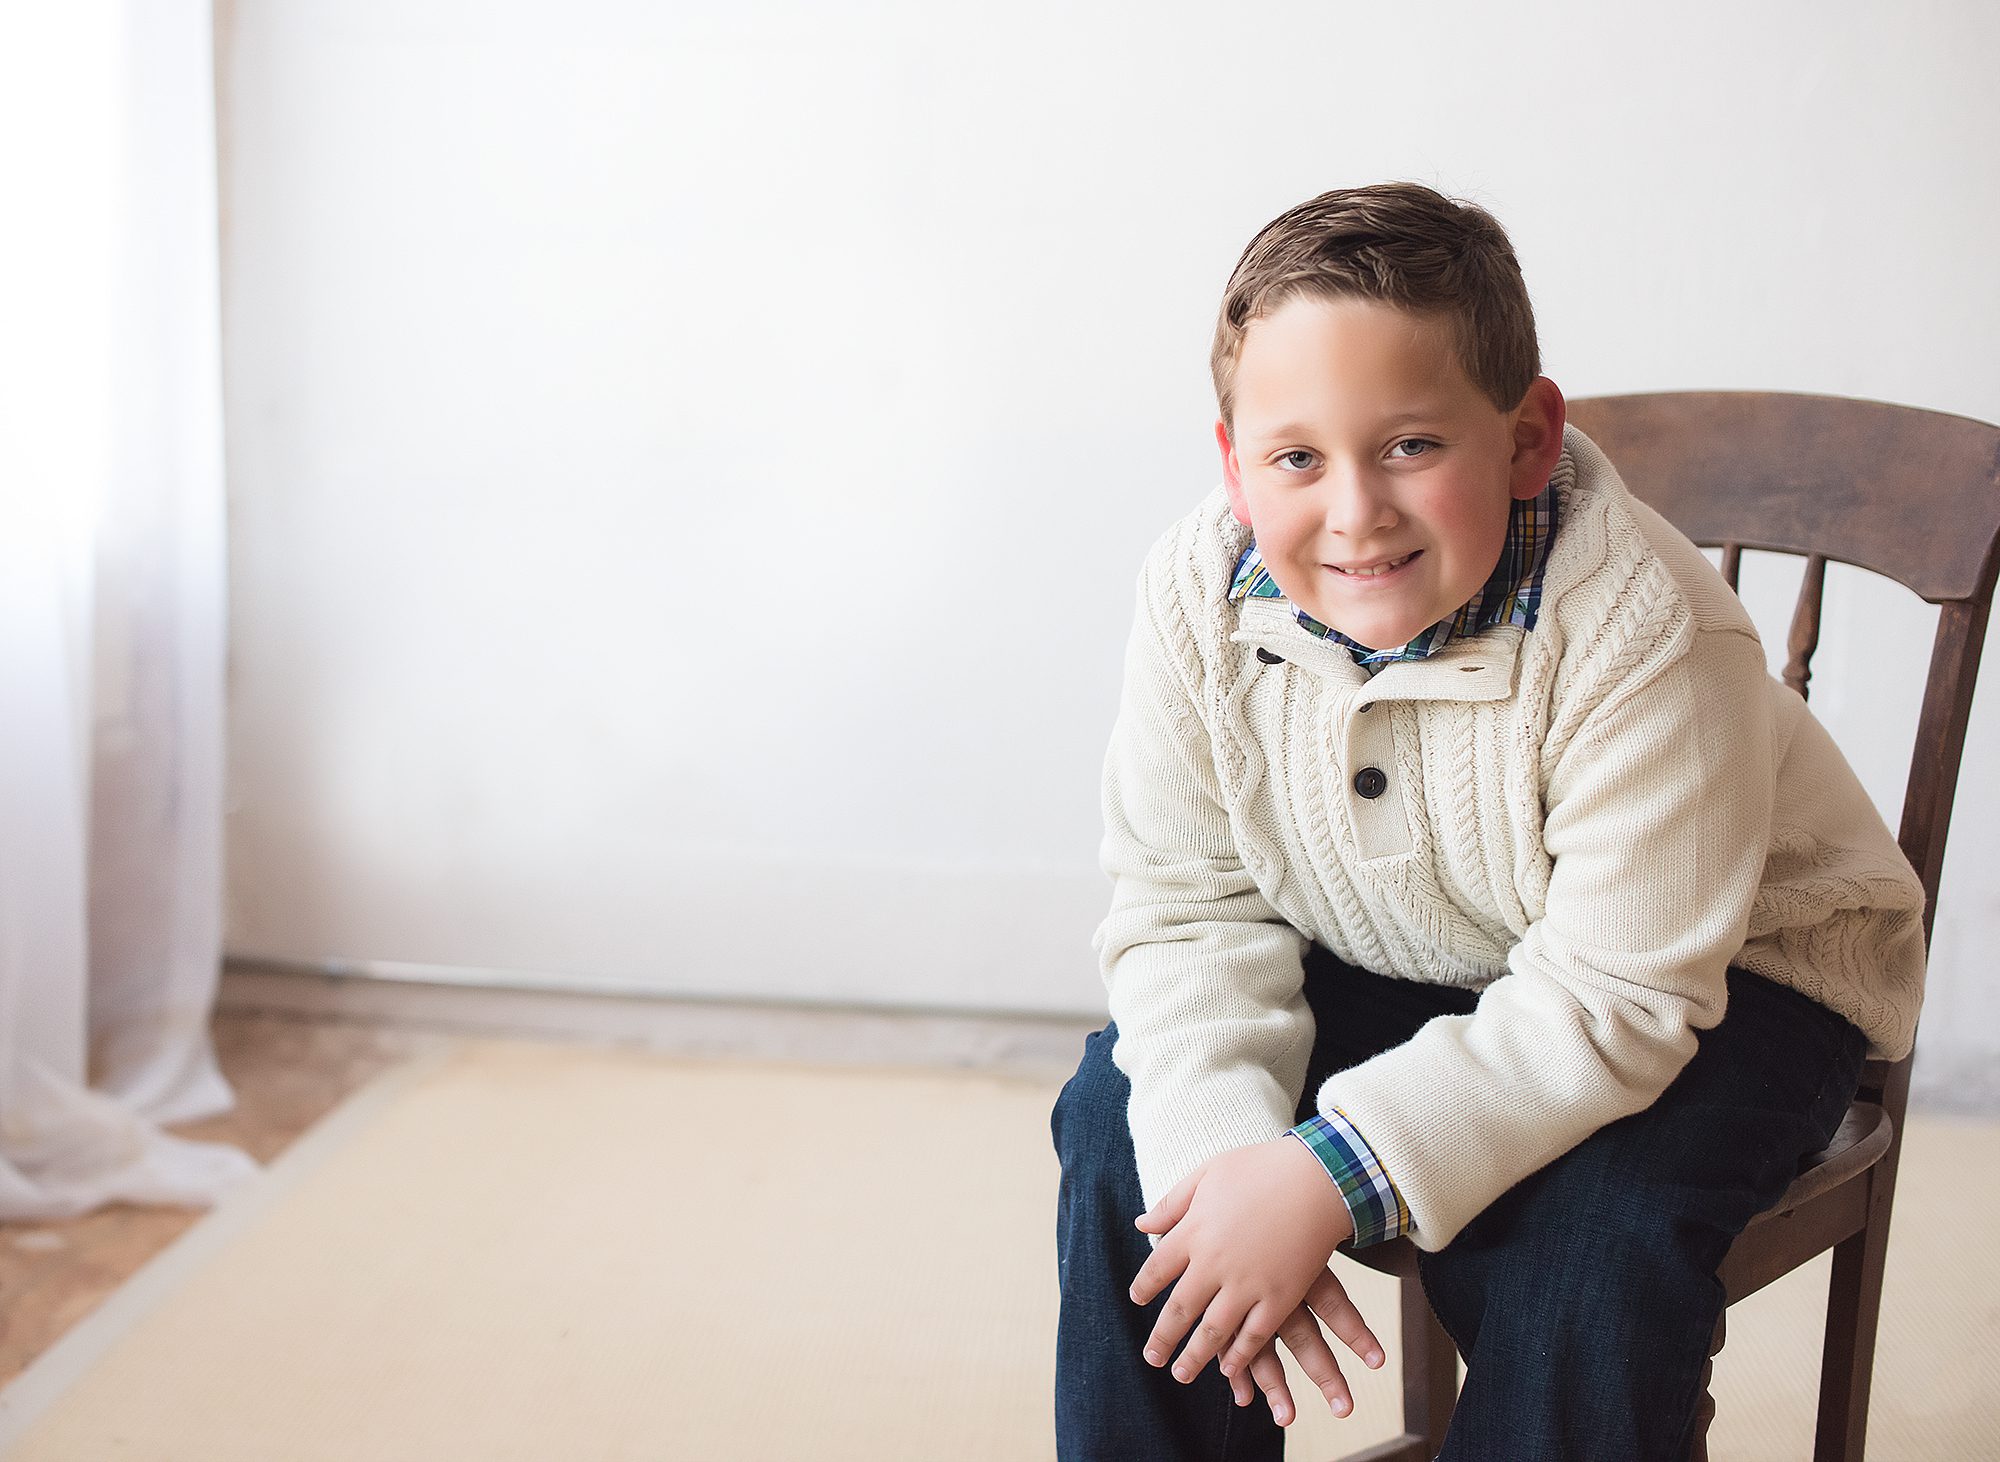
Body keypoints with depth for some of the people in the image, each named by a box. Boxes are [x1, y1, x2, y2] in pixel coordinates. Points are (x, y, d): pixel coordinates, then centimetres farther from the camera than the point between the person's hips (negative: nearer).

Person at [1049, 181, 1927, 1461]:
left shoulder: (1636, 633, -32)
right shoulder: (1201, 596, -19)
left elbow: (1611, 1002, -30)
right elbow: (1187, 904, -11)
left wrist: (1334, 1177, -37)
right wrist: (1222, 1149, -29)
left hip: (1713, 981, -4)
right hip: (1380, 966, 4)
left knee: (1572, 1250, -30)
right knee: (1124, 1121, -12)